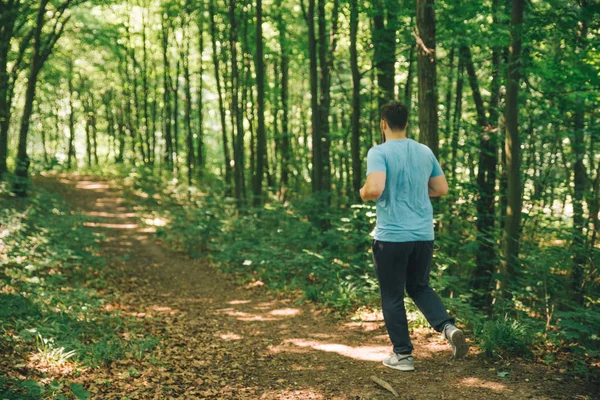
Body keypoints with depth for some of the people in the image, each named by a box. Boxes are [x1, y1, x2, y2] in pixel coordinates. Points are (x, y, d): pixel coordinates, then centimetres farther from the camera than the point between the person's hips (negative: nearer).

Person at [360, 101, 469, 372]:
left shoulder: (379, 153, -11)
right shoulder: (425, 152, 6)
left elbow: (374, 189, -25)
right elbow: (441, 189, 13)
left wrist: (363, 193, -3)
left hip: (391, 237, -5)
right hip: (424, 235, 5)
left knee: (392, 296, 8)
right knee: (419, 287, 22)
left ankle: (403, 355, 14)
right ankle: (448, 327, 0)